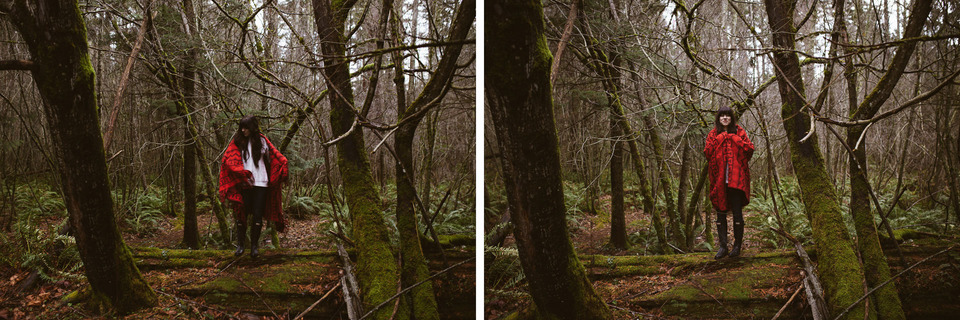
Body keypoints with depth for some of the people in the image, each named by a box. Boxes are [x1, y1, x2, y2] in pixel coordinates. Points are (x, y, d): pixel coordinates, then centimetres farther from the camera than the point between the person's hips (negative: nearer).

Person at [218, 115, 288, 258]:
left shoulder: (262, 140, 8)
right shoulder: (237, 142, 5)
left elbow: (276, 156, 13)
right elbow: (230, 160, -7)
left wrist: (283, 164, -7)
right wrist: (243, 174, -20)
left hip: (261, 183, 1)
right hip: (244, 184, 0)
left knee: (258, 216, 0)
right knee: (241, 215, -1)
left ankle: (254, 246, 7)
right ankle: (240, 245, 11)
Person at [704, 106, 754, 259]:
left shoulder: (739, 132, 8)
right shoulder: (713, 134, 12)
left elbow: (750, 149, -3)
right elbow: (707, 152, -3)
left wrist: (734, 138, -3)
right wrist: (719, 139, -5)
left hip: (736, 177, -2)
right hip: (719, 179, 2)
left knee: (737, 212, -3)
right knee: (721, 212, 3)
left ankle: (737, 245, 8)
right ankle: (722, 246, 9)